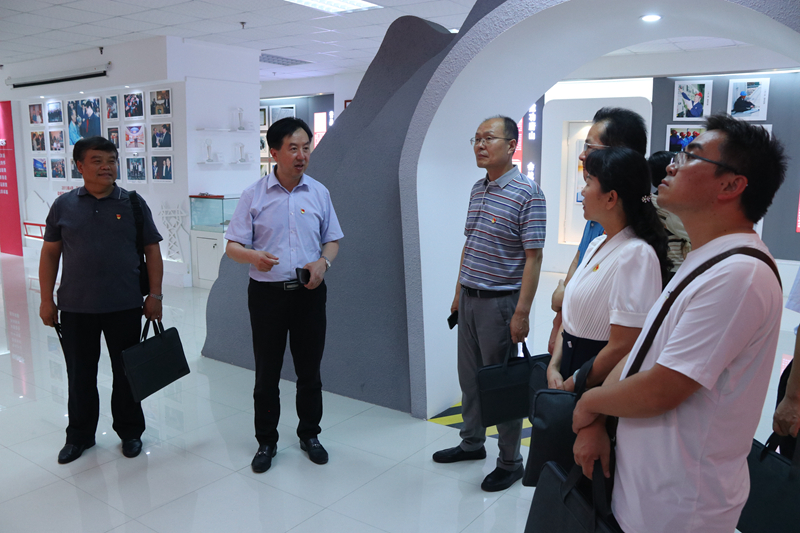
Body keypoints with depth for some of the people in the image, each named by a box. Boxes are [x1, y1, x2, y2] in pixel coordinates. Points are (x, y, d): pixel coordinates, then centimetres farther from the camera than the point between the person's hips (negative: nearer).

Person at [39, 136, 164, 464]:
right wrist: (47, 301, 3)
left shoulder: (133, 204, 0)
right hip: (76, 307, 1)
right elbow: (50, 254, 6)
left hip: (125, 306, -1)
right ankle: (79, 435, 30)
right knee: (79, 375, 12)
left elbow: (152, 250, 1)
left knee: (126, 372, 10)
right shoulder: (63, 206, 3)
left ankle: (130, 432, 28)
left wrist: (155, 295, -4)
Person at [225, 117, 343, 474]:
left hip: (309, 293, 2)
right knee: (267, 372, 8)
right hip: (267, 293, -1)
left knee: (309, 370, 11)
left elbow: (332, 240, 11)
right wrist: (253, 257, -26)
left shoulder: (319, 192, 4)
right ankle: (266, 441, 25)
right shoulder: (254, 195, -3)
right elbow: (232, 247, -3)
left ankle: (309, 434, 31)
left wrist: (323, 263, -11)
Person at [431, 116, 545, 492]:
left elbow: (533, 257, -16)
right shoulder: (477, 189, 11)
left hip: (500, 302, -7)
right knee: (469, 377, 18)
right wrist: (459, 292, 17)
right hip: (469, 299, 8)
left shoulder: (526, 193, -13)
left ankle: (510, 462, 19)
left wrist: (522, 312, -19)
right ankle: (472, 443, 36)